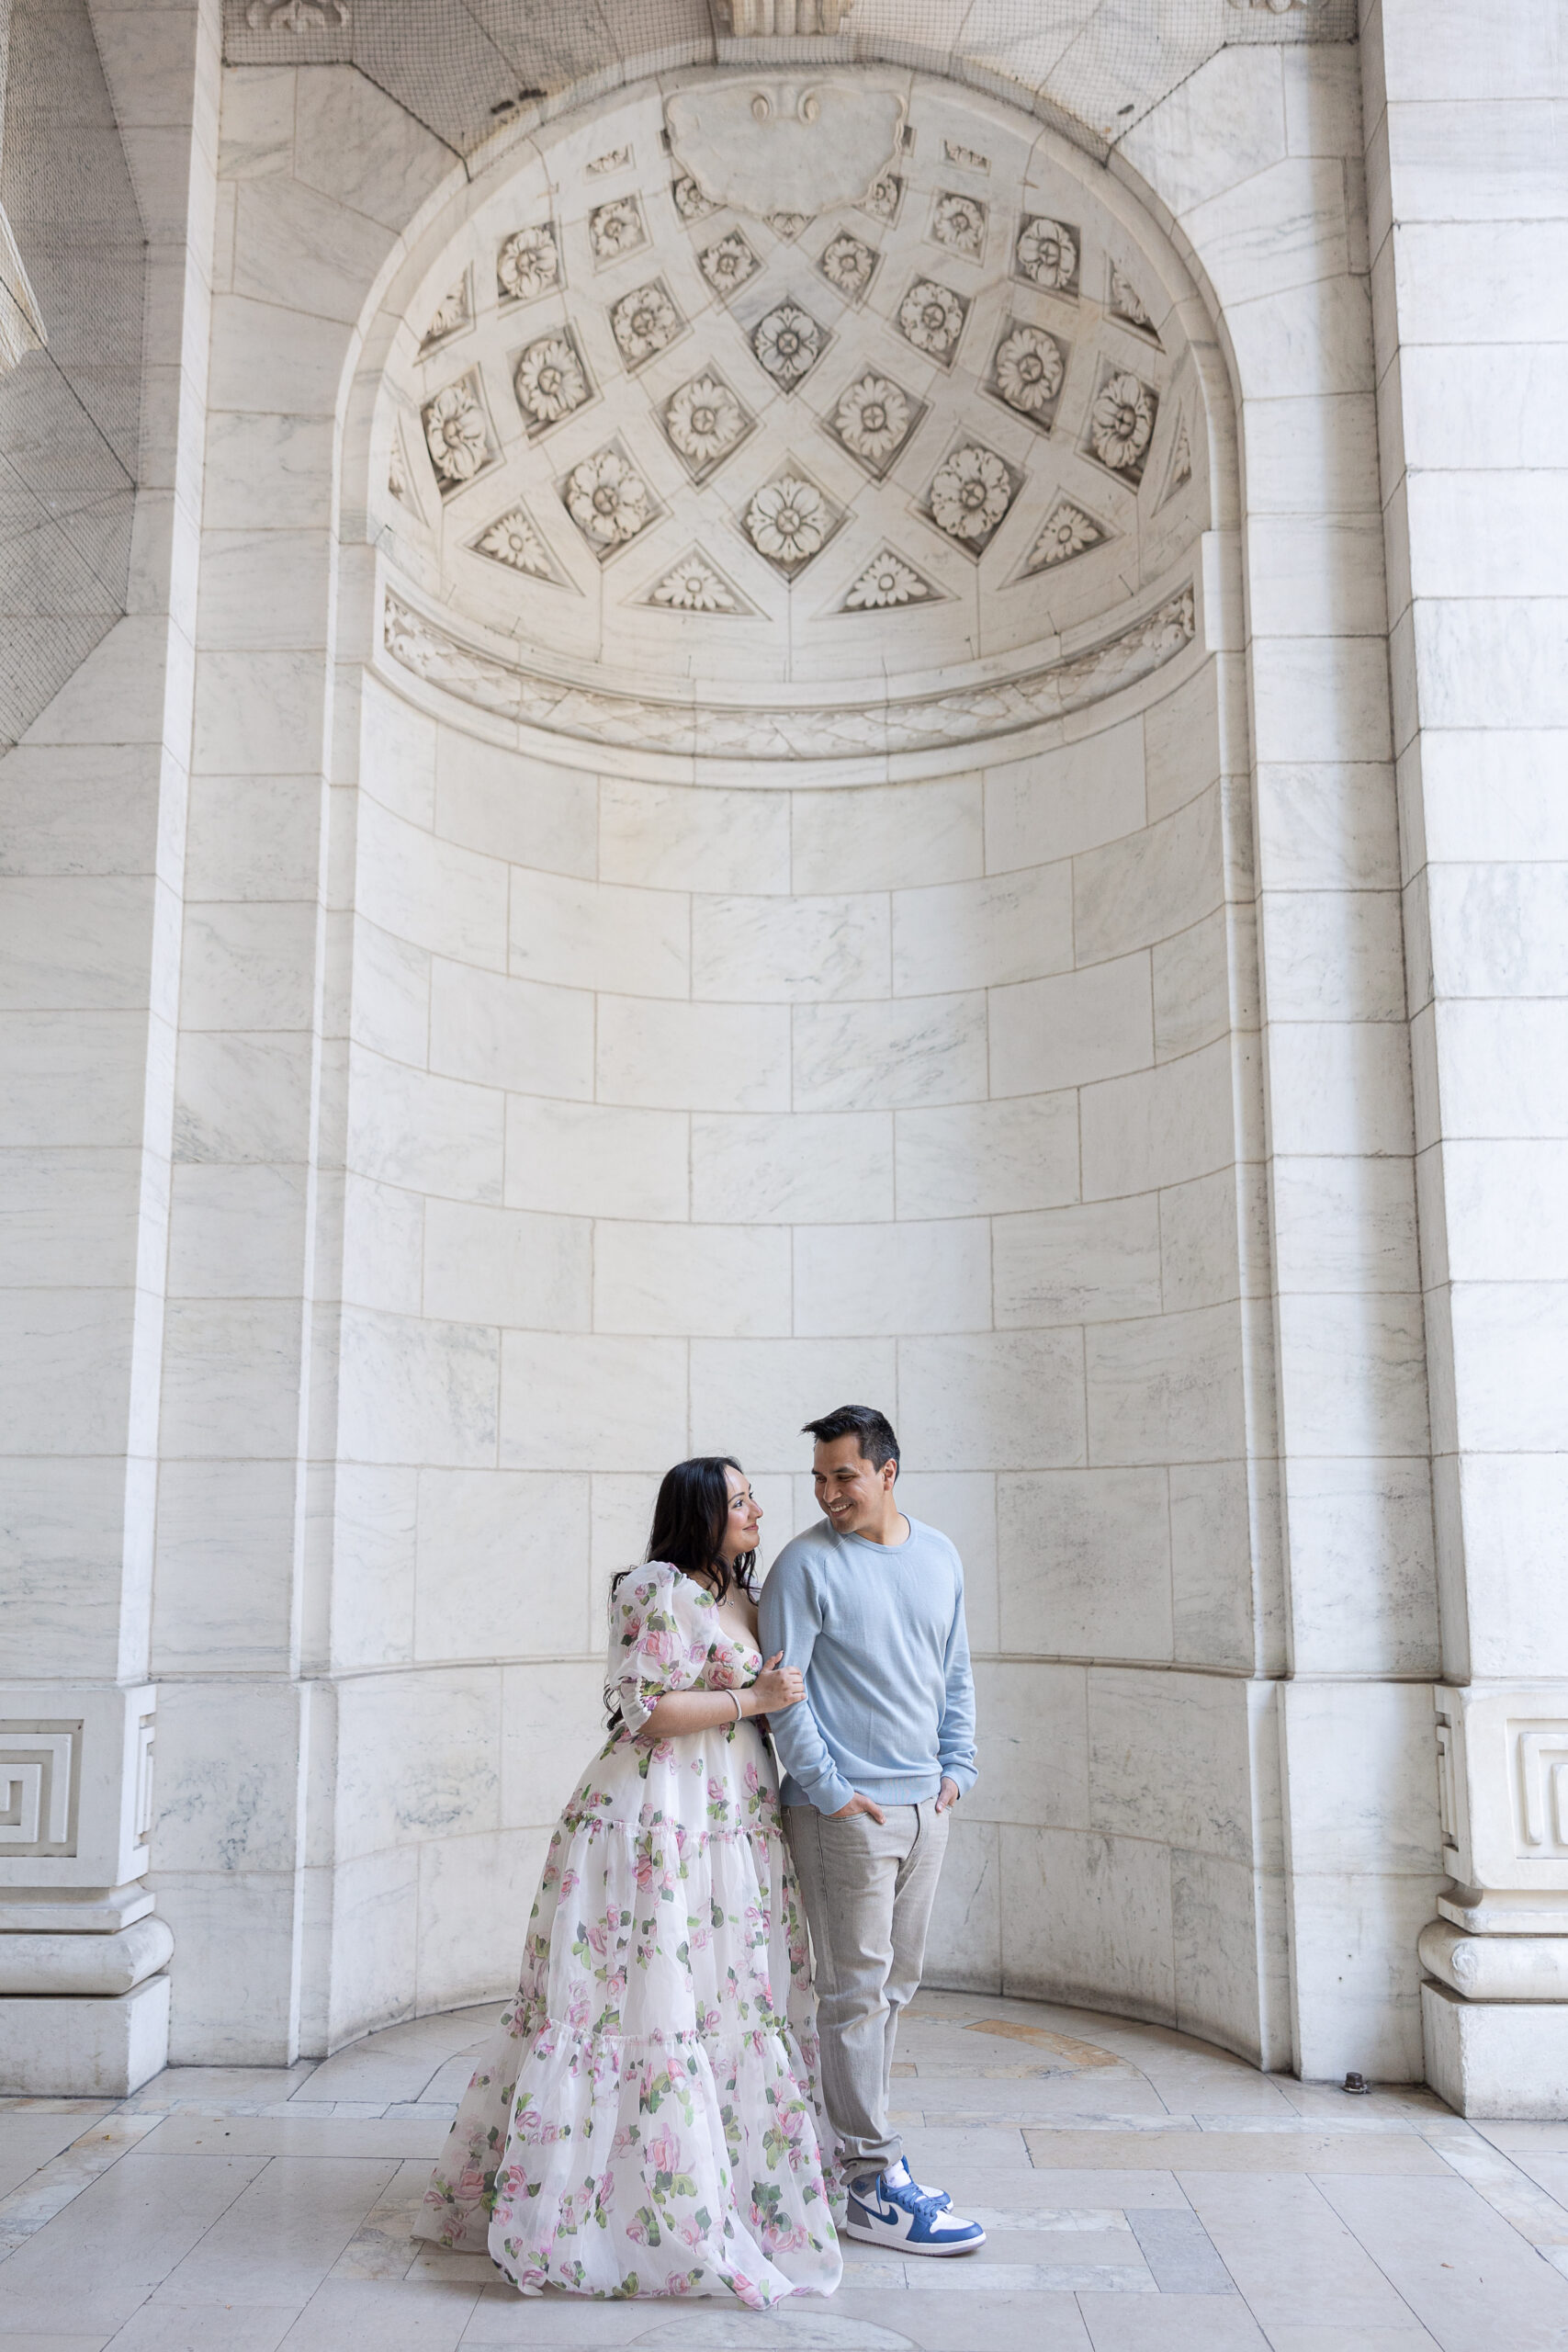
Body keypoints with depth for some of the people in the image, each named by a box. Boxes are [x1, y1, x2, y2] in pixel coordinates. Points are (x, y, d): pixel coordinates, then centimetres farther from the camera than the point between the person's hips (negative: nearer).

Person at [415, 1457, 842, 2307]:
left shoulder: (746, 1599, 15)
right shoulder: (654, 1589, -10)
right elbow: (646, 1712, -15)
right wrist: (752, 1698, -14)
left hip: (739, 1822, 8)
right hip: (656, 1818, -8)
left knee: (736, 2005, 10)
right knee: (649, 2003, -3)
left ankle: (736, 2193, 21)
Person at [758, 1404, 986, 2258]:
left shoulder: (940, 1556, 9)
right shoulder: (805, 1565, -9)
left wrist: (957, 1765, 9)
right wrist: (831, 1791, -14)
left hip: (925, 1803, 6)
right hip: (845, 1810, -6)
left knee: (894, 1984, 14)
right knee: (857, 1990, -2)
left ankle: (860, 2133, 29)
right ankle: (872, 2184, 5)